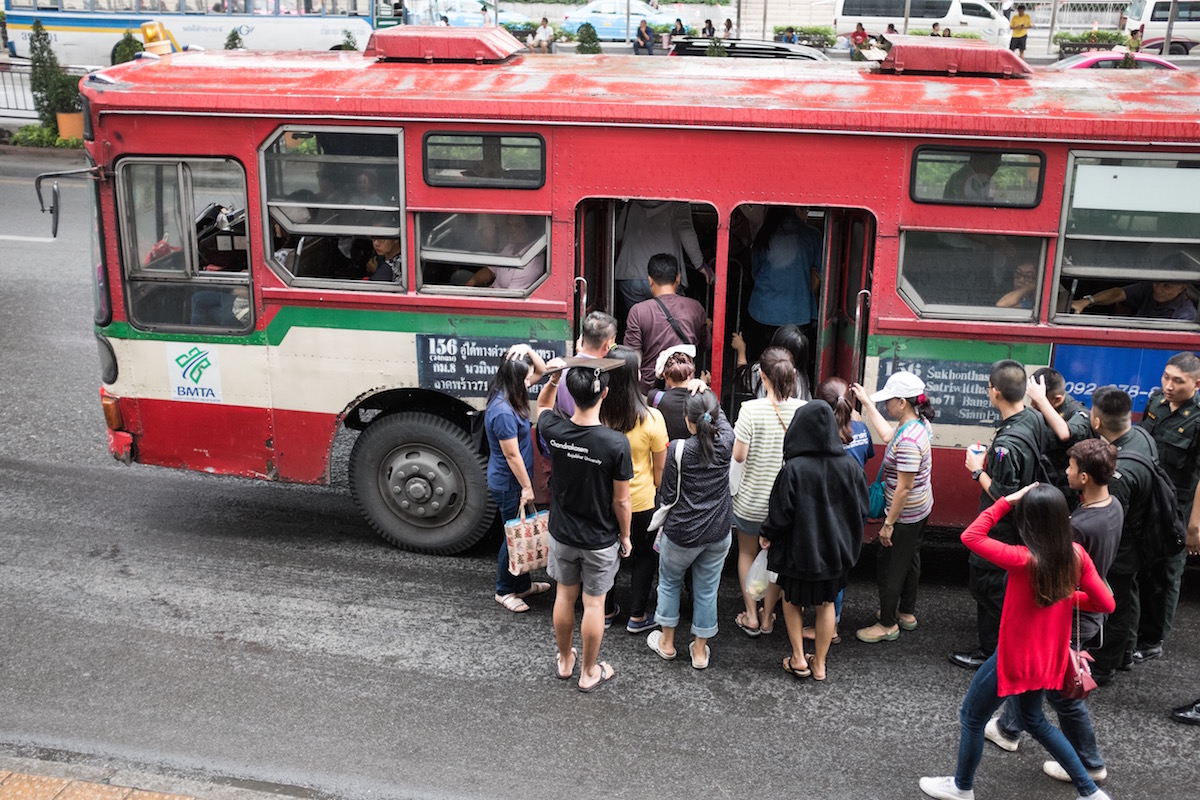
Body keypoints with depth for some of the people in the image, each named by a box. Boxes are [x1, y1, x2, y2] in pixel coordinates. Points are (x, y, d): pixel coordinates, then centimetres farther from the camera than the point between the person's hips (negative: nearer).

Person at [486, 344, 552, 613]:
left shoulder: (511, 397, 1)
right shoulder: (503, 412, -28)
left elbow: (541, 370, 12)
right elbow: (512, 455, -23)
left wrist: (528, 350, -7)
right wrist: (527, 487, -16)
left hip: (514, 482, 10)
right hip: (508, 485, -10)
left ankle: (522, 584, 35)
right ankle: (504, 591, 22)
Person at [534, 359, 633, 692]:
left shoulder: (555, 431, -18)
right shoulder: (616, 443, -27)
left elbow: (542, 406, 10)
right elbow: (621, 502, -16)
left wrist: (553, 377, -7)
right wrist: (625, 537, 0)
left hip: (562, 535, 3)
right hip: (600, 540, -3)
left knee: (565, 596, 22)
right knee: (594, 604, 13)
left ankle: (564, 661, 41)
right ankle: (589, 673, 29)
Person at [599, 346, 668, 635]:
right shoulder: (651, 418, -23)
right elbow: (660, 466, -11)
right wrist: (658, 490, 7)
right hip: (641, 501, -2)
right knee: (645, 556, 19)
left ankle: (605, 610, 36)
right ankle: (637, 617, 25)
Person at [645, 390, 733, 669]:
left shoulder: (678, 448, -18)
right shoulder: (725, 442, -11)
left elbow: (669, 494, -9)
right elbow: (721, 418, 14)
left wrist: (664, 523, 7)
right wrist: (706, 395, 16)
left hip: (682, 533, -3)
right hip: (718, 533, 3)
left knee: (669, 583, 21)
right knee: (707, 590, 14)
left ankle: (667, 642, 33)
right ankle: (700, 650, 26)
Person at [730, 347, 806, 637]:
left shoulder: (751, 409, -23)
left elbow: (739, 456, -17)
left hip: (752, 499, -2)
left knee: (747, 553, 21)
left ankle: (751, 617, 25)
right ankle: (768, 617, 33)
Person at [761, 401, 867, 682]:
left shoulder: (794, 469, -24)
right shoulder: (849, 467, -12)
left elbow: (781, 513, -18)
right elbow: (862, 509, -3)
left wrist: (767, 534, 0)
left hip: (799, 549, -3)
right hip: (835, 550, 3)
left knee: (792, 599, 21)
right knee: (826, 604, 20)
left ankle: (798, 659, 20)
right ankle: (819, 664, 28)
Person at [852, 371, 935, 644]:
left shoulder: (908, 440, -32)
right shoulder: (919, 424, -3)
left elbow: (904, 487, -28)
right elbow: (888, 436, 16)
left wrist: (889, 524, -20)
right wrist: (867, 403, 18)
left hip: (905, 514, -10)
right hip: (921, 509, 10)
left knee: (889, 567, 6)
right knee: (910, 560, 24)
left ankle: (887, 625, 20)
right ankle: (907, 613, 42)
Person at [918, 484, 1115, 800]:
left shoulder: (1023, 560, -31)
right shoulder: (1077, 555, -13)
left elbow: (970, 537, -24)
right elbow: (1106, 603, -5)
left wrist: (1005, 502, -21)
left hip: (1016, 658, -6)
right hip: (1049, 657, 7)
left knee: (971, 717, 17)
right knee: (1033, 719, 31)